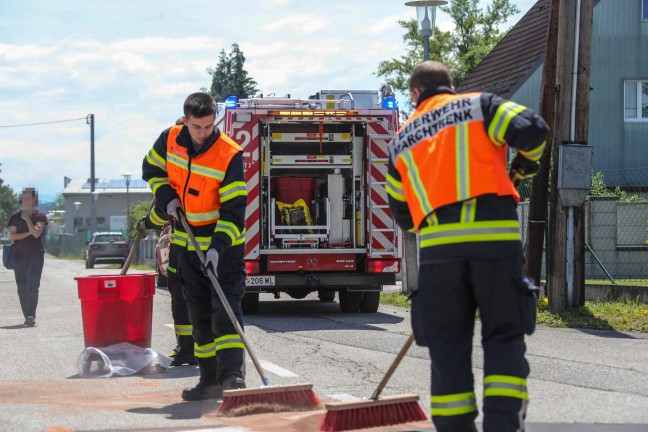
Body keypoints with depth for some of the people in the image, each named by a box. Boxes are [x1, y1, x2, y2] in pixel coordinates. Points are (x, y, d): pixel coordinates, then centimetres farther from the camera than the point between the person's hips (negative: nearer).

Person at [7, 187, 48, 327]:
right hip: (19, 255, 3)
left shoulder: (40, 216, 2)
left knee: (33, 286, -15)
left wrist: (27, 219, -11)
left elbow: (36, 233, -12)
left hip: (36, 254, -3)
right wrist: (27, 233, -9)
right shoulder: (15, 216, 8)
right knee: (22, 287, 2)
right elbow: (11, 236, 1)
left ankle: (31, 316, -21)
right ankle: (27, 316, 9)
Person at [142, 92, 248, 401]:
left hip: (223, 245, -5)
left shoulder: (230, 155, -21)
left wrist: (218, 247, -33)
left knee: (226, 308, -16)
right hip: (187, 242, 5)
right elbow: (152, 169, 13)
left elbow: (234, 210, -23)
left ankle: (233, 374, -23)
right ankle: (210, 379, 15)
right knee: (199, 313, 9)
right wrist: (167, 197, -5)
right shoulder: (170, 140, -6)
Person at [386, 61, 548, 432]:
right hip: (495, 235, -2)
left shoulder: (402, 140, 23)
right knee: (504, 337, 6)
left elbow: (401, 212, 26)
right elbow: (532, 129, -3)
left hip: (437, 246, 2)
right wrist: (524, 164, 16)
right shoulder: (479, 106, 13)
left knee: (448, 346, 8)